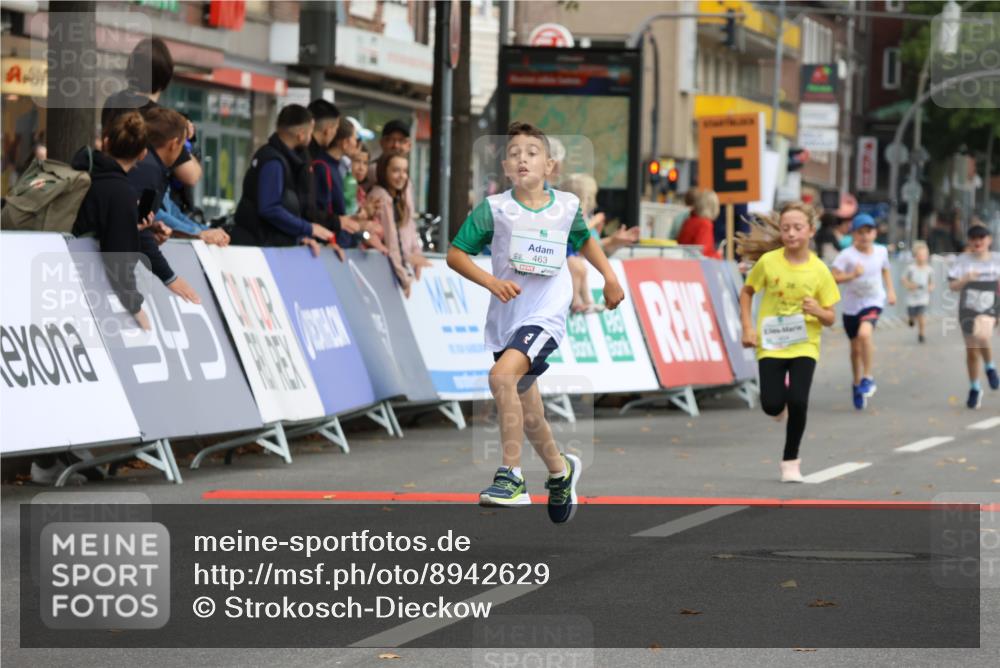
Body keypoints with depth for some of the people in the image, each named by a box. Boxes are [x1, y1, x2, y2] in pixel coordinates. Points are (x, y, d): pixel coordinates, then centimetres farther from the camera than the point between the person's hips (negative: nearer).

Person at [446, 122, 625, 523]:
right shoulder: (494, 209, -3)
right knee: (527, 415, 13)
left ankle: (511, 475, -25)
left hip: (545, 316, -3)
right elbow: (455, 254, 1)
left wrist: (609, 276, 16)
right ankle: (560, 471, 41)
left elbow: (583, 239, 24)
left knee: (502, 376, -29)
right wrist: (491, 281, -13)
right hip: (505, 320, 3)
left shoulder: (567, 205, 2)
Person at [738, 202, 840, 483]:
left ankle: (791, 460, 4)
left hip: (804, 346, 0)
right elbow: (747, 292, 9)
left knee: (798, 402, -16)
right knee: (772, 405, -8)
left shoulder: (819, 270, -5)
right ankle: (782, 393, 32)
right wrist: (748, 327, -2)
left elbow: (830, 319, 2)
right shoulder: (768, 261, -6)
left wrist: (818, 311, -21)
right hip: (770, 344, 0)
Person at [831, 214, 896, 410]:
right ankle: (857, 384, 35)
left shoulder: (881, 251, -1)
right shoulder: (847, 255, -13)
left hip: (873, 302, 0)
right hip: (851, 305, 0)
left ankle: (867, 378, -14)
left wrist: (890, 290, 13)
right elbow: (833, 277, -18)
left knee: (864, 333, -29)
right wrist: (852, 275, -31)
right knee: (856, 348, 12)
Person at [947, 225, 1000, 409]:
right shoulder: (964, 260, 0)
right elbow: (953, 286, -4)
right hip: (968, 309, 2)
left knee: (982, 336, -31)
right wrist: (965, 279, -23)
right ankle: (974, 389, 28)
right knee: (971, 351, 9)